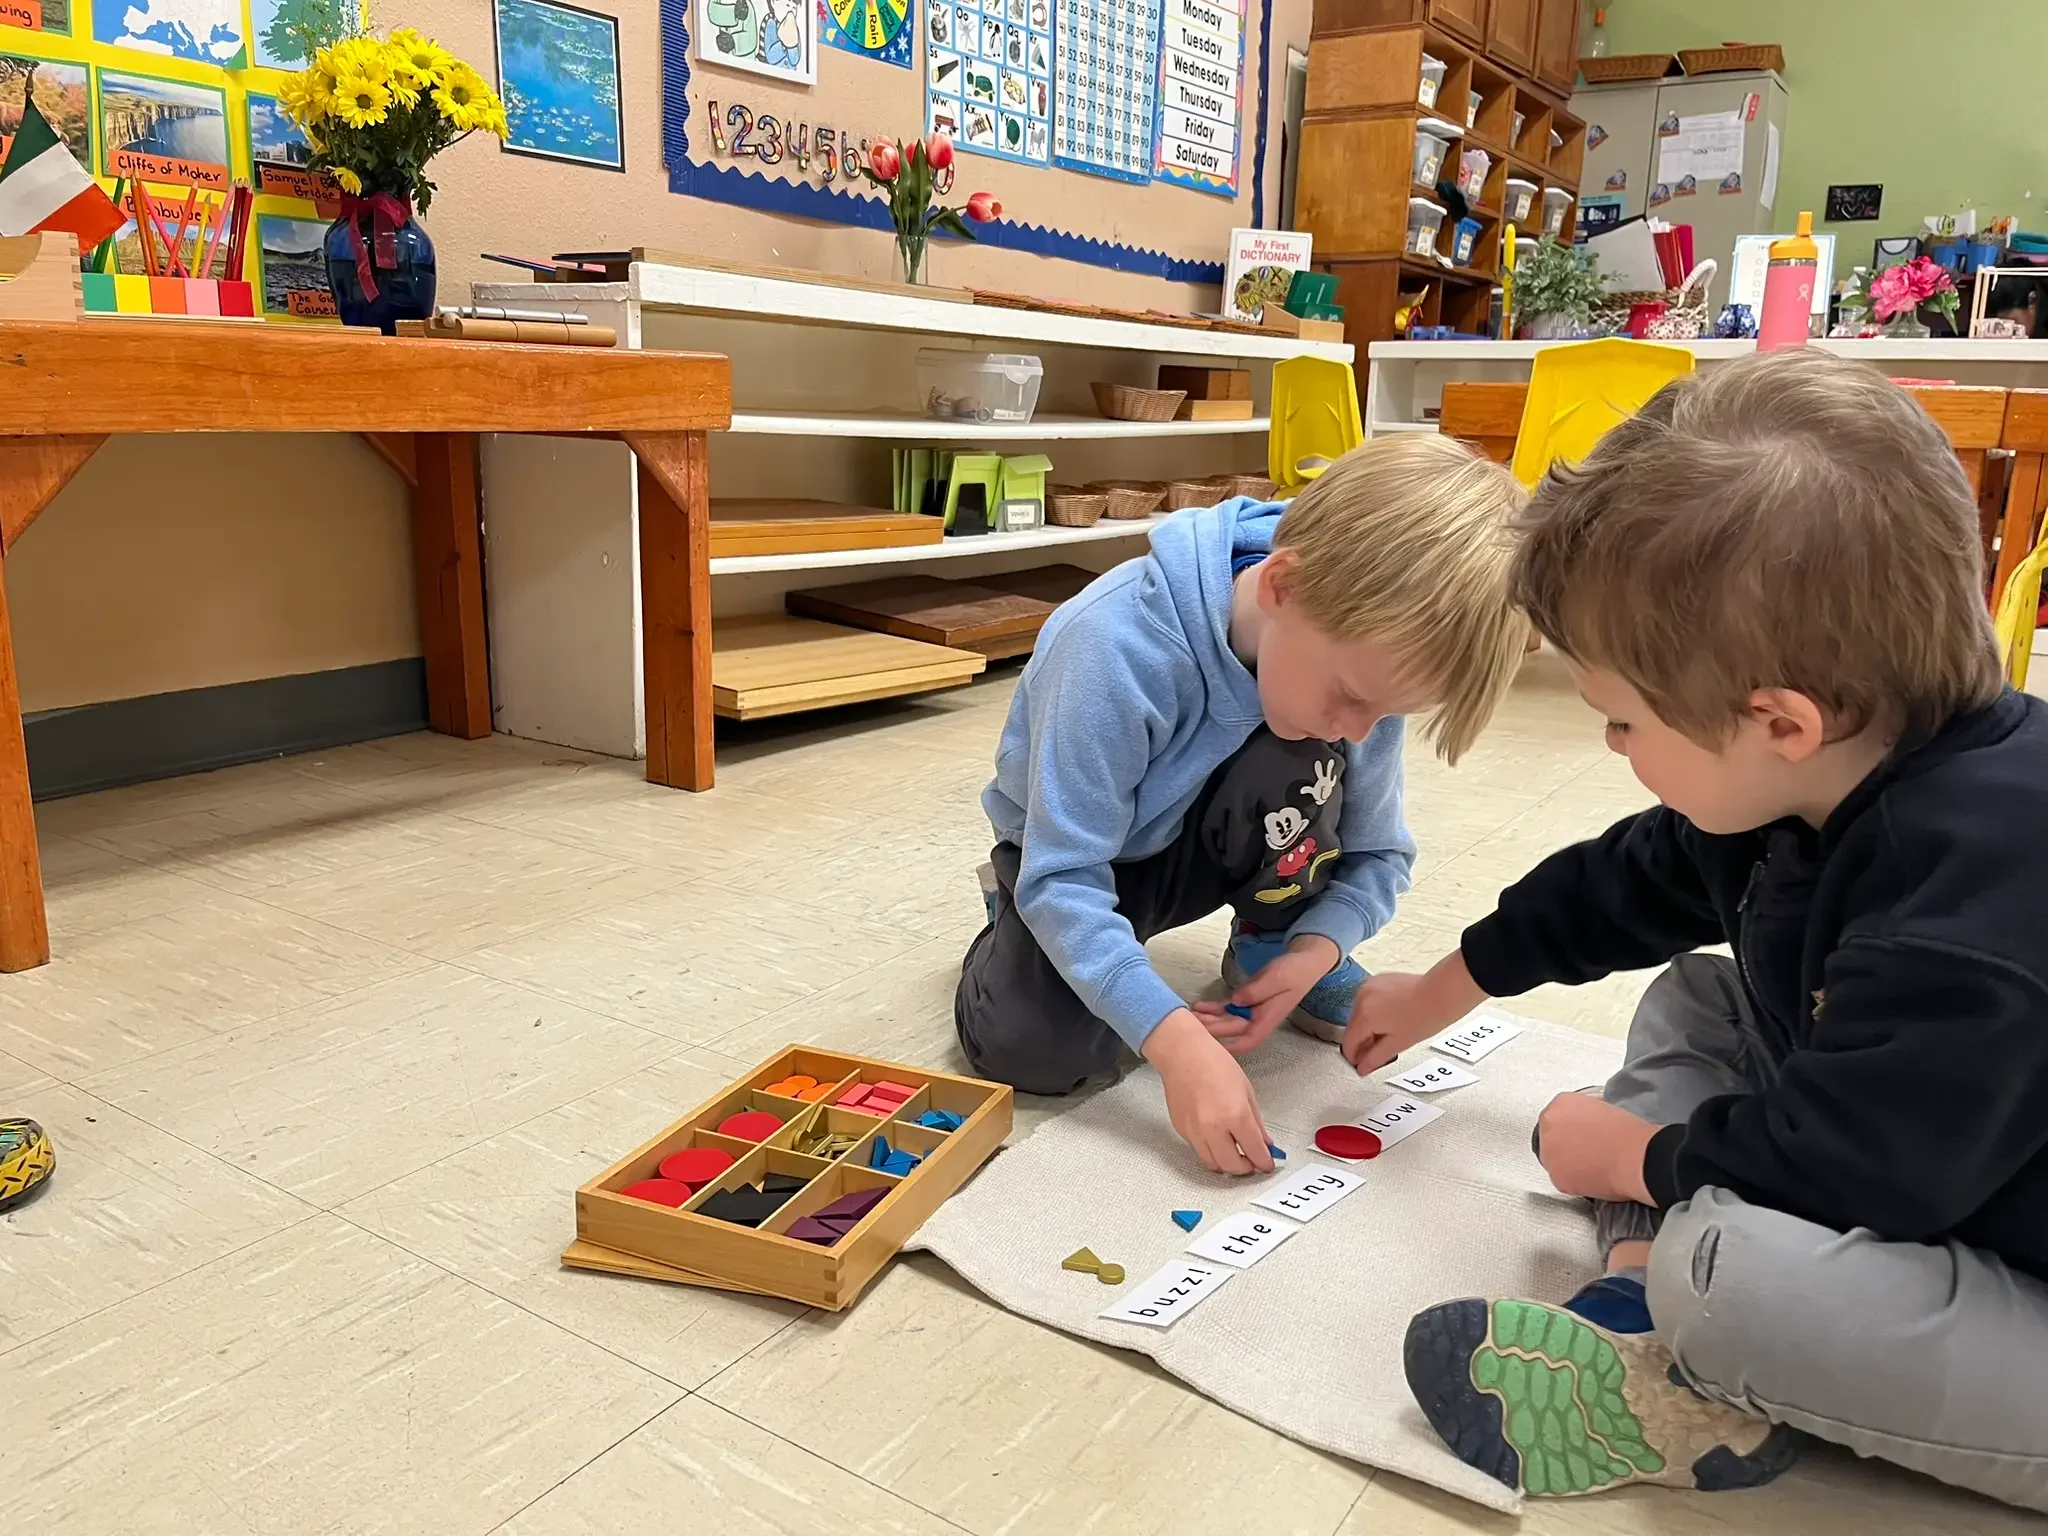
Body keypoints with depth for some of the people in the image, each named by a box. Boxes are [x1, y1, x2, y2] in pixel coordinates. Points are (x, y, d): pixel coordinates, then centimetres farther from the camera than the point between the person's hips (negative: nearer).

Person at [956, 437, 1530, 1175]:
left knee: (1298, 761, -30)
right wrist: (1176, 1041, -45)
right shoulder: (1120, 648, -38)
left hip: (1208, 841, 3)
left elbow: (1377, 854, -8)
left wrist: (1316, 946, -28)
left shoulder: (1360, 662, -21)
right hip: (1075, 853, -3)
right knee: (1031, 1050, -27)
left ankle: (1268, 942, 0)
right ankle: (1016, 915, 7)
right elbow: (1063, 879, -35)